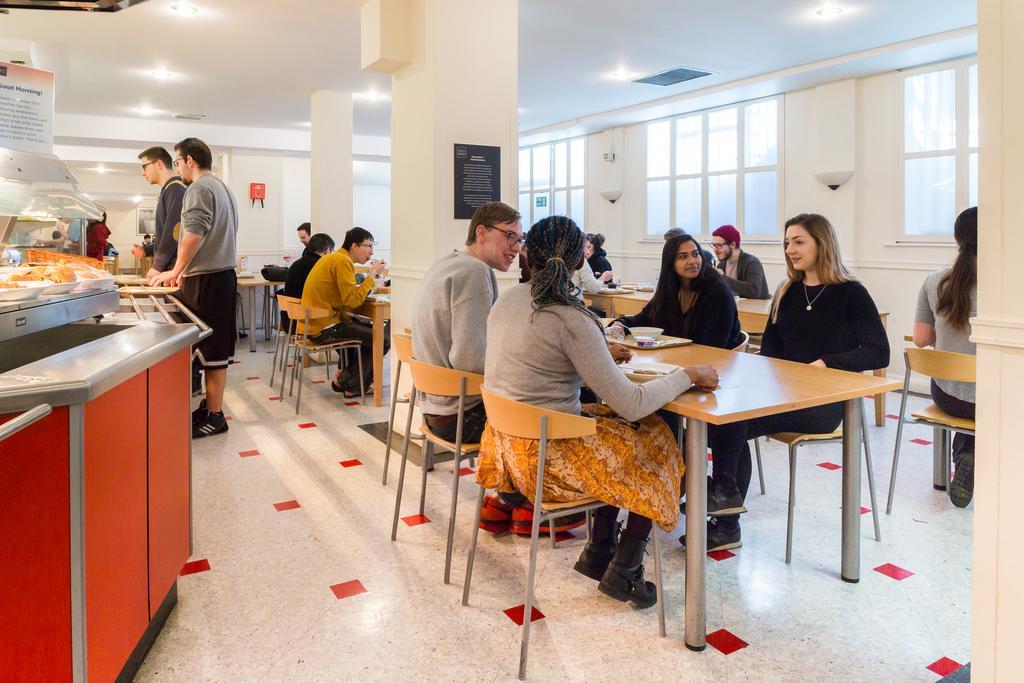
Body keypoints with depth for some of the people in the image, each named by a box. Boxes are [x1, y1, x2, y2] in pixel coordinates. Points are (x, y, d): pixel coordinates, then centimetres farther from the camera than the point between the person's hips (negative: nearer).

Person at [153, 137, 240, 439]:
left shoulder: (199, 188, -9)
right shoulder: (223, 187, 22)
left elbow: (195, 233, -21)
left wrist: (176, 271, -12)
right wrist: (186, 272, 22)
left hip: (206, 279, -10)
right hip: (223, 273, 10)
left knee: (212, 351, -6)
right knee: (215, 349, 13)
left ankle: (214, 417, -1)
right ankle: (210, 406, 21)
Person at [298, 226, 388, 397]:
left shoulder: (333, 258, 17)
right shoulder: (342, 261, -15)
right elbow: (353, 300, -22)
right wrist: (372, 274, -14)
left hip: (313, 324, 11)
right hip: (325, 330, -11)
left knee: (367, 329, 27)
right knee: (382, 339, -8)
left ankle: (344, 375, 28)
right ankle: (351, 386, 4)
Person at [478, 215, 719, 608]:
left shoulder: (507, 300, 1)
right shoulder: (570, 320, -22)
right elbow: (631, 404, -21)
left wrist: (600, 355, 22)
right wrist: (689, 375, -7)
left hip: (509, 441, 8)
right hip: (545, 458, -7)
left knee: (621, 433, 24)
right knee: (659, 444, 13)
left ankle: (599, 552, 25)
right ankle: (623, 571, 17)